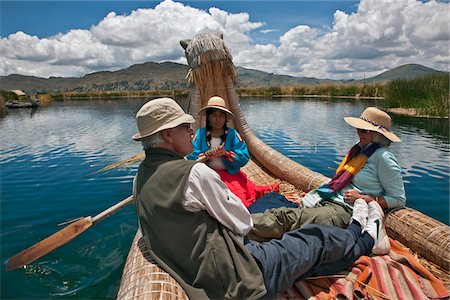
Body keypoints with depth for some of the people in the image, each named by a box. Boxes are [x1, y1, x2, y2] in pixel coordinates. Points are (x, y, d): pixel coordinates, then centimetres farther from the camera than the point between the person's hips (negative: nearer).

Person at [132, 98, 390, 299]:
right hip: (238, 279, -8)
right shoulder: (196, 173, -25)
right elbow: (243, 224, -13)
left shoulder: (144, 176, 4)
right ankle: (367, 238, 42)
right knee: (315, 239, 14)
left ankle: (361, 239, 40)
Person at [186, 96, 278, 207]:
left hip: (230, 174, 0)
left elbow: (244, 158, -4)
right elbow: (191, 157, -2)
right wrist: (207, 155, -18)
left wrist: (226, 153, -17)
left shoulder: (233, 134, 5)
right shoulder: (200, 134, 6)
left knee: (243, 194, -22)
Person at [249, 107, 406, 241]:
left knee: (289, 218, -29)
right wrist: (315, 193, 14)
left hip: (346, 210, -8)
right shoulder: (359, 149, 19)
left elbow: (399, 200, -3)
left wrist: (362, 198, -12)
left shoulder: (383, 157, -5)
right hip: (327, 200, 8)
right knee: (281, 213, -16)